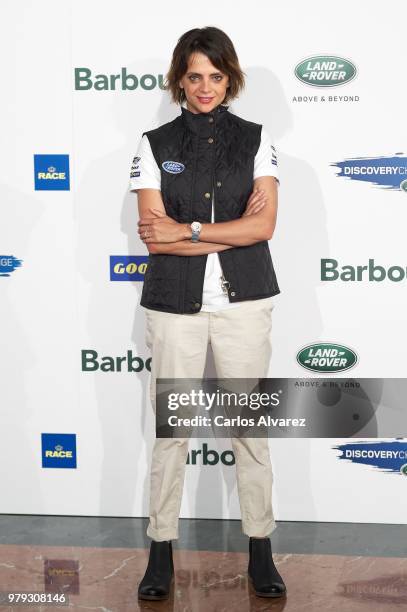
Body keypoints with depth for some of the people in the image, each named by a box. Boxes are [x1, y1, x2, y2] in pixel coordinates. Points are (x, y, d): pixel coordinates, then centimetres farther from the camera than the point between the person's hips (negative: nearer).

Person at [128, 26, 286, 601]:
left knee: (250, 426, 7)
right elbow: (155, 234, -9)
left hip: (244, 303, 0)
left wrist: (187, 231, -13)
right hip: (175, 305, 0)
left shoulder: (255, 140, 4)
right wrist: (235, 229, -12)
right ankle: (161, 549, 18)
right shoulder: (154, 144, 2)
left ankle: (260, 548, 19)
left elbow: (265, 226, -9)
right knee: (171, 428, 6)